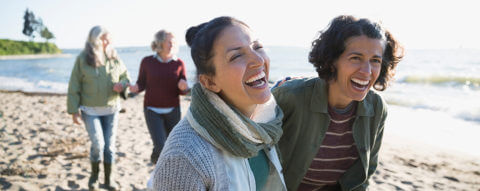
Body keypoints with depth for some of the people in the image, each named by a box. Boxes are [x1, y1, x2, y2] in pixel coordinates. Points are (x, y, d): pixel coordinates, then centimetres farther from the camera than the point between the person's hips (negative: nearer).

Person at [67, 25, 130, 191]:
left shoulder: (114, 57, 0)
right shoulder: (82, 59, -8)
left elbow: (125, 77, 10)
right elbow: (74, 87, -5)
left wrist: (122, 85, -14)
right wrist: (74, 110, -7)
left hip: (111, 109, 3)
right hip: (90, 110, -3)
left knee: (110, 144, 7)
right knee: (98, 144, -9)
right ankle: (94, 175, 19)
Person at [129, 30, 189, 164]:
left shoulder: (179, 64, -2)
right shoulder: (147, 62, -4)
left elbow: (183, 92, 2)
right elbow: (142, 84, 5)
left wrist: (183, 87, -21)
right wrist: (136, 88, -17)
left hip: (173, 111, 2)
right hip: (152, 110, -1)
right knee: (160, 147, -12)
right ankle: (155, 159, 23)